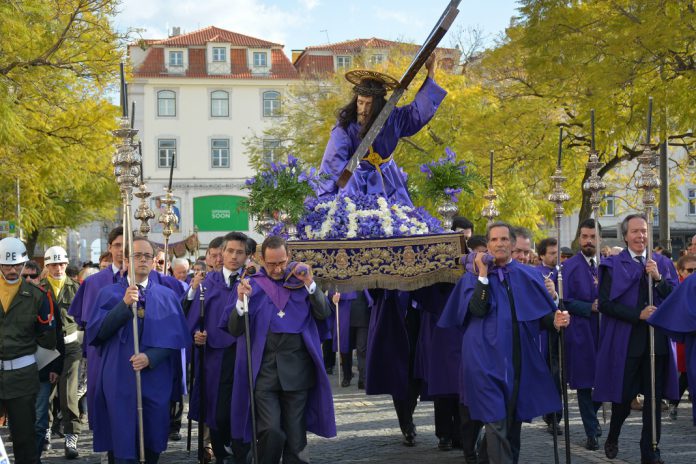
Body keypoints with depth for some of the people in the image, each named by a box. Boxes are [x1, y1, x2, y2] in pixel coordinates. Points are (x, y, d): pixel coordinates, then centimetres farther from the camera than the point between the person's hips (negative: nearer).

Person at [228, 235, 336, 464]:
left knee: (295, 435, 5)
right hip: (264, 368, -1)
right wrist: (242, 301, -19)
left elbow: (324, 313, 0)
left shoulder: (300, 280, 8)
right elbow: (235, 330, -1)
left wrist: (309, 283, -12)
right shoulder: (251, 285, 5)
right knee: (271, 432, -14)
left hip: (297, 367, 1)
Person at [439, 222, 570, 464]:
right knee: (496, 421, -10)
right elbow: (478, 310, -13)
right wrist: (483, 274, -13)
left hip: (519, 358, 3)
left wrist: (555, 320, -16)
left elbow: (540, 314, 5)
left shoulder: (529, 276, 11)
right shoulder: (474, 276, 4)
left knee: (514, 417, 11)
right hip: (487, 358, -3)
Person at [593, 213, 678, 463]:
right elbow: (605, 303, -8)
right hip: (626, 341, -3)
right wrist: (638, 315, -16)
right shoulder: (613, 265, -1)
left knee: (654, 399, 4)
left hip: (657, 340, 3)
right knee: (623, 397, 5)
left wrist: (658, 279, -14)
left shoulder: (661, 263, 9)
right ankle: (612, 438, 31)